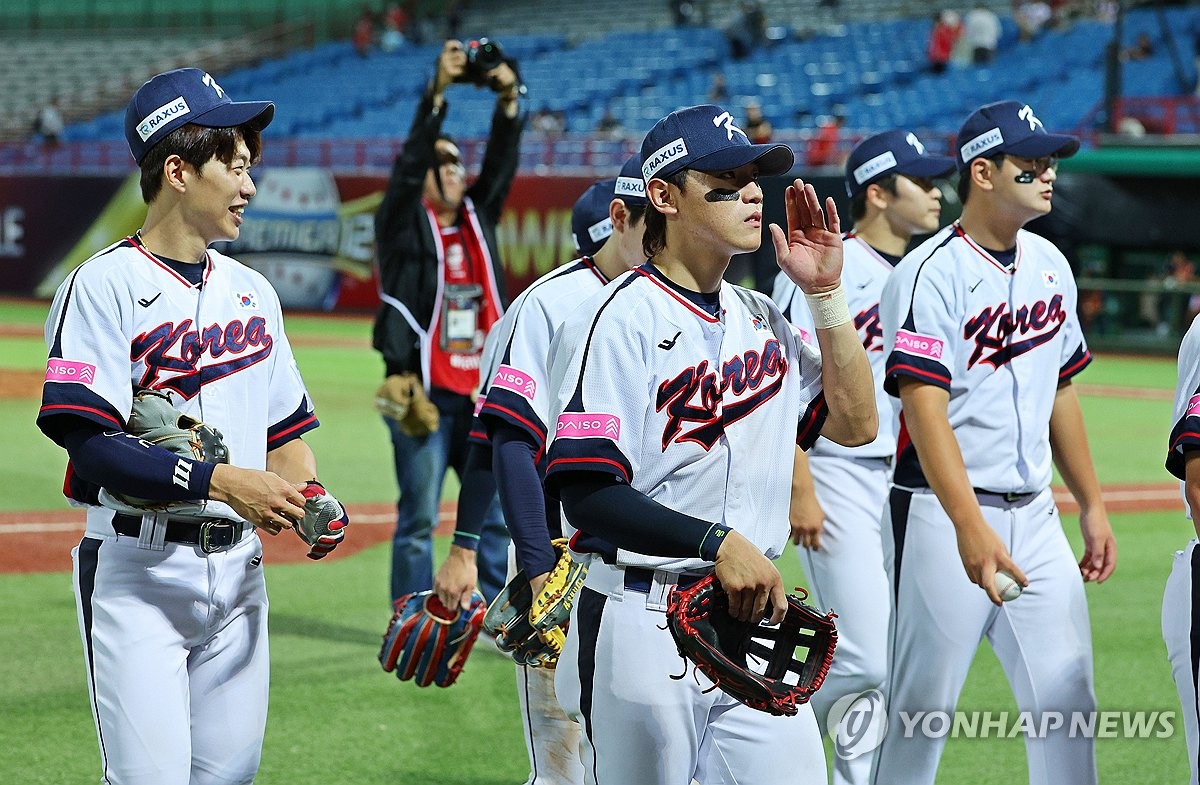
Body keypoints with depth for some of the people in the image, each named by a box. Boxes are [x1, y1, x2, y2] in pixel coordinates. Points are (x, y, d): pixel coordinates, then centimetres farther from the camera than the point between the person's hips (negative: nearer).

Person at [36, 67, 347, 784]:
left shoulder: (252, 292, 14)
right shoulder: (106, 285, -8)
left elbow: (285, 428, 18)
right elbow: (91, 447, -16)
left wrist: (309, 504, -3)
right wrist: (223, 481, -20)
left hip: (236, 567, 6)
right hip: (138, 568, -6)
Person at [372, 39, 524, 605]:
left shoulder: (477, 218, 15)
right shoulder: (403, 222, 0)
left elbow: (501, 164, 5)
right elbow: (410, 160, -13)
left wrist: (509, 101, -9)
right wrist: (438, 91, -21)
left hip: (482, 395, 6)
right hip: (422, 393, -6)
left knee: (497, 513, 8)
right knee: (419, 519, -2)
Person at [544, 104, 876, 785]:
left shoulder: (762, 320, 13)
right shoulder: (617, 320, -11)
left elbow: (855, 423, 11)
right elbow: (587, 495, -17)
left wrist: (827, 294, 5)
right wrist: (717, 542, -26)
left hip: (754, 613, 6)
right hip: (643, 623, -6)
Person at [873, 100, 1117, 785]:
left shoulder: (1050, 266, 11)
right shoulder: (932, 273, -12)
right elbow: (926, 410, -21)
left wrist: (1093, 505, 17)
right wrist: (970, 527, -31)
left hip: (1035, 515, 6)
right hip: (943, 514, -6)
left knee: (1066, 690, 1)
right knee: (923, 699, -1)